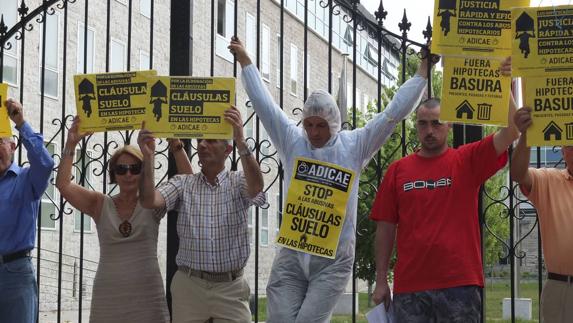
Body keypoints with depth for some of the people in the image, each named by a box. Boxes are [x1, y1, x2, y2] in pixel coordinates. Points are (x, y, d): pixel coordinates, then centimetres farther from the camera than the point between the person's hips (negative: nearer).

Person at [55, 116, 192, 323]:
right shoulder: (100, 205, 6)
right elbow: (63, 184, -4)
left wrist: (176, 145, -18)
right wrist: (71, 145, -11)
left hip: (147, 295, -1)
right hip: (107, 296, 1)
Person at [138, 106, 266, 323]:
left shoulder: (238, 182, 2)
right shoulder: (183, 184, 5)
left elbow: (256, 187, -22)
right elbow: (149, 201, -10)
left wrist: (241, 142, -34)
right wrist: (148, 157, -23)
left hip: (230, 287, -1)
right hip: (189, 285, 1)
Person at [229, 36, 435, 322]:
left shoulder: (354, 146, 3)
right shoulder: (292, 142, 7)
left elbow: (394, 112, 3)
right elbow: (263, 103, 11)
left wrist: (423, 70, 3)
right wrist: (244, 60, 14)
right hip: (290, 256, 2)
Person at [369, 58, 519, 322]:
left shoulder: (467, 161, 4)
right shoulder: (398, 170, 7)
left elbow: (511, 132, -8)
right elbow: (385, 227, 7)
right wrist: (381, 281, 4)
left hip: (460, 283, -1)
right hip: (409, 287, 1)